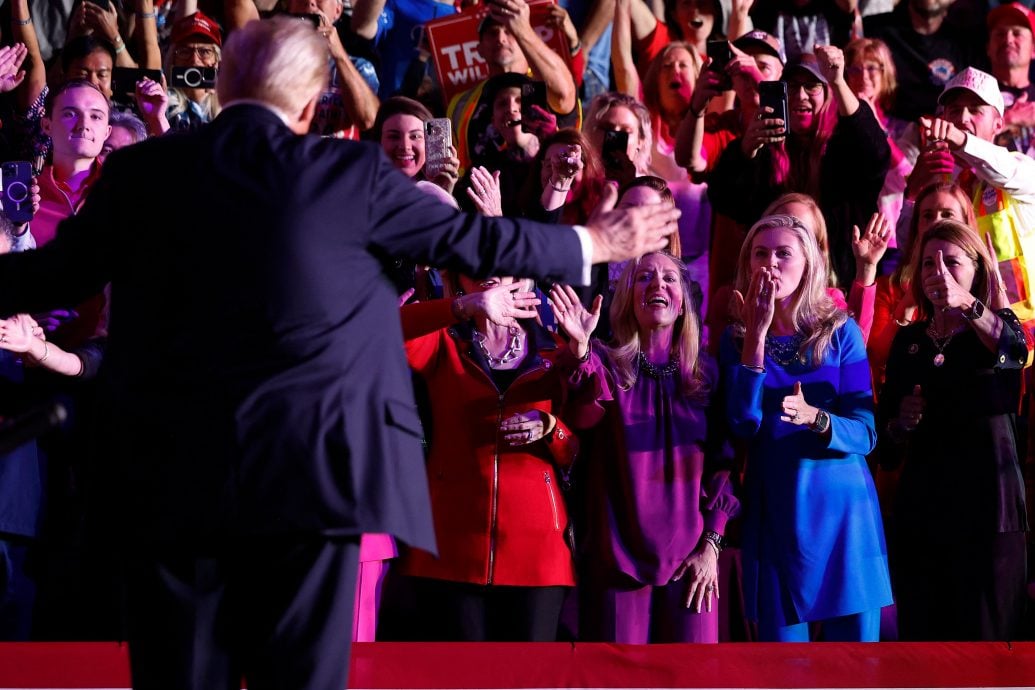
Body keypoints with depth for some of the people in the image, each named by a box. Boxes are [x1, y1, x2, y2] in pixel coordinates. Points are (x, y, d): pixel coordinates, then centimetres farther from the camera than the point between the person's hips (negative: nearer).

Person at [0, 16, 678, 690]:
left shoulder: (140, 172, 2)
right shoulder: (350, 171, -1)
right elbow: (468, 238, 7)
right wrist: (596, 243, 22)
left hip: (170, 475, 2)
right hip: (311, 466, -1)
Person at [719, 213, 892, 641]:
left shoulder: (839, 332, 0)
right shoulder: (735, 340, 4)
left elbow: (865, 433, -6)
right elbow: (742, 425, -11)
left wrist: (813, 418, -26)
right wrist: (756, 336, -12)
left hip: (841, 511, -1)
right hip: (774, 515, 1)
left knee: (854, 637, 1)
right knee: (781, 636, 4)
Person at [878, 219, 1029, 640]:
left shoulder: (999, 326, 0)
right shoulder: (908, 341, 11)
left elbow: (1015, 349, -27)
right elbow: (885, 427, 18)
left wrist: (966, 305, -45)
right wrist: (900, 425, -6)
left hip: (987, 502, -4)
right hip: (922, 506, 4)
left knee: (986, 629, -4)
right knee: (921, 627, 4)